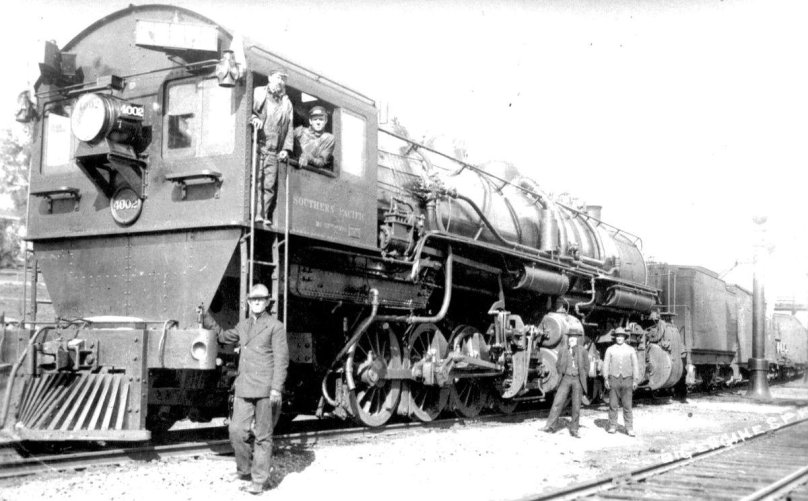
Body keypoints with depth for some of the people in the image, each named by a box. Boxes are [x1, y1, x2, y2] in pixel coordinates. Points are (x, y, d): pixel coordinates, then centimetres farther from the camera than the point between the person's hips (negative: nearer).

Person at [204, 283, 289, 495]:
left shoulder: (275, 327, -1)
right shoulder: (243, 325, 16)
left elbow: (281, 360, -5)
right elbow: (223, 336, 32)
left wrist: (276, 389, -12)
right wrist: (206, 317, 26)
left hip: (264, 390, -5)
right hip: (243, 388, 5)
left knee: (263, 436, 2)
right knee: (236, 431, 2)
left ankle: (259, 479, 11)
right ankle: (245, 469, 23)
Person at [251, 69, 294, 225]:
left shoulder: (287, 103, 23)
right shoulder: (258, 92, 14)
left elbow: (289, 127, 18)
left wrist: (286, 149, 6)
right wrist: (253, 118, -16)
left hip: (273, 151, 3)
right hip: (257, 145, -3)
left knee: (269, 185, -5)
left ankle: (266, 216, -6)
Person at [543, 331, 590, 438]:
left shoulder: (583, 350, -2)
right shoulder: (562, 351, 3)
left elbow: (586, 367, 5)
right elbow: (558, 365, 14)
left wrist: (581, 379, 2)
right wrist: (562, 376, 6)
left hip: (578, 380, -1)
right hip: (566, 379, 1)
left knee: (576, 406, 1)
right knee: (558, 402, -8)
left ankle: (574, 430, 11)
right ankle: (550, 426, -5)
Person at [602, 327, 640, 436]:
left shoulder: (630, 350, 6)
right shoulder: (610, 349, 6)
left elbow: (635, 365, 5)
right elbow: (606, 364, 3)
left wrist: (635, 381, -2)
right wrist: (606, 379, -5)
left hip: (626, 379, 0)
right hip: (614, 379, 0)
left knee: (627, 405, -2)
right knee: (613, 404, 0)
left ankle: (629, 428, 0)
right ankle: (612, 426, 7)